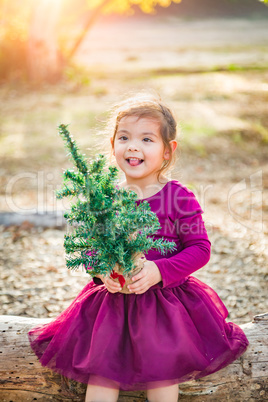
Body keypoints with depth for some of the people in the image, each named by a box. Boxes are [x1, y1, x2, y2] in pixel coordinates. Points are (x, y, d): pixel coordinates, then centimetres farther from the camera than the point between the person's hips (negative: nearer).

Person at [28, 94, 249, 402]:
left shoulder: (179, 198, -10)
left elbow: (200, 248, -9)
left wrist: (160, 271, -22)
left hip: (166, 301, -2)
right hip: (112, 300, 3)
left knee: (161, 375, -3)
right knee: (101, 373, -1)